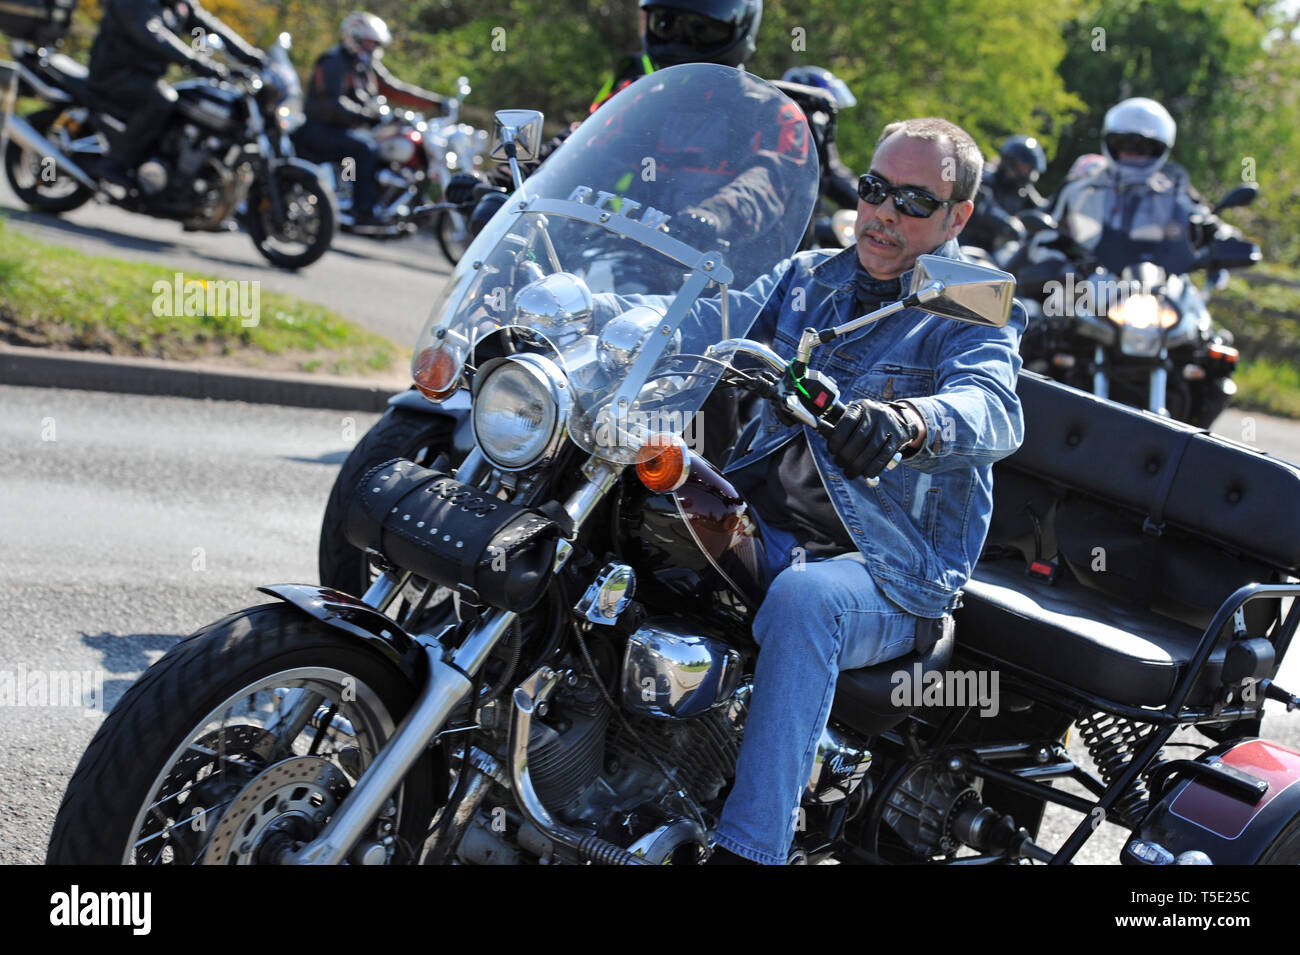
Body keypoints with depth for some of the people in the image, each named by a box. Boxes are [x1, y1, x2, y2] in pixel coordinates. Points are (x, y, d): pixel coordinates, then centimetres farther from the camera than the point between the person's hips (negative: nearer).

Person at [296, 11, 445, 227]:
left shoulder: (369, 66, 14)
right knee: (365, 149, -33)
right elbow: (333, 103, -28)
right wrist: (366, 115, -43)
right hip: (319, 131, -9)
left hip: (346, 129, 9)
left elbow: (393, 90, 13)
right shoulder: (334, 63, -14)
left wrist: (435, 101, 3)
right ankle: (363, 215, -34)